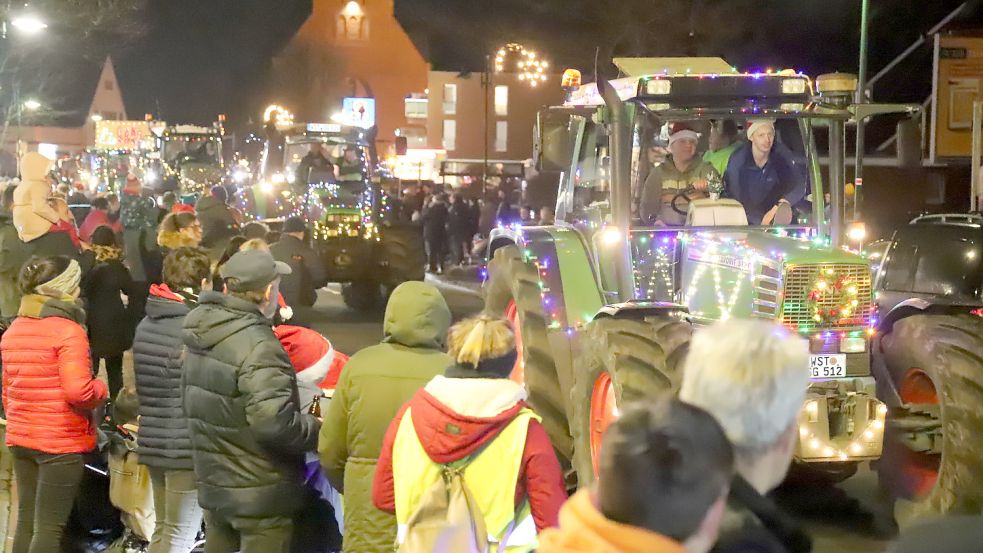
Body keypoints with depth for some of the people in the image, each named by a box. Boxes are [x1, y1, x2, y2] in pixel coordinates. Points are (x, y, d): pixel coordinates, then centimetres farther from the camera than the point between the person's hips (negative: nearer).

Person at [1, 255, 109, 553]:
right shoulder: (68, 331, -14)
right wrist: (101, 390, -2)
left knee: (26, 522, 14)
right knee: (49, 528, -4)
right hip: (61, 441, -7)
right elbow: (78, 391, -22)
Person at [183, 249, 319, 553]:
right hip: (259, 492, -8)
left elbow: (190, 402, 15)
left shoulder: (201, 336, 5)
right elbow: (274, 422, -30)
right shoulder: (257, 346, -23)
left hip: (213, 486, 8)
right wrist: (317, 430, -14)